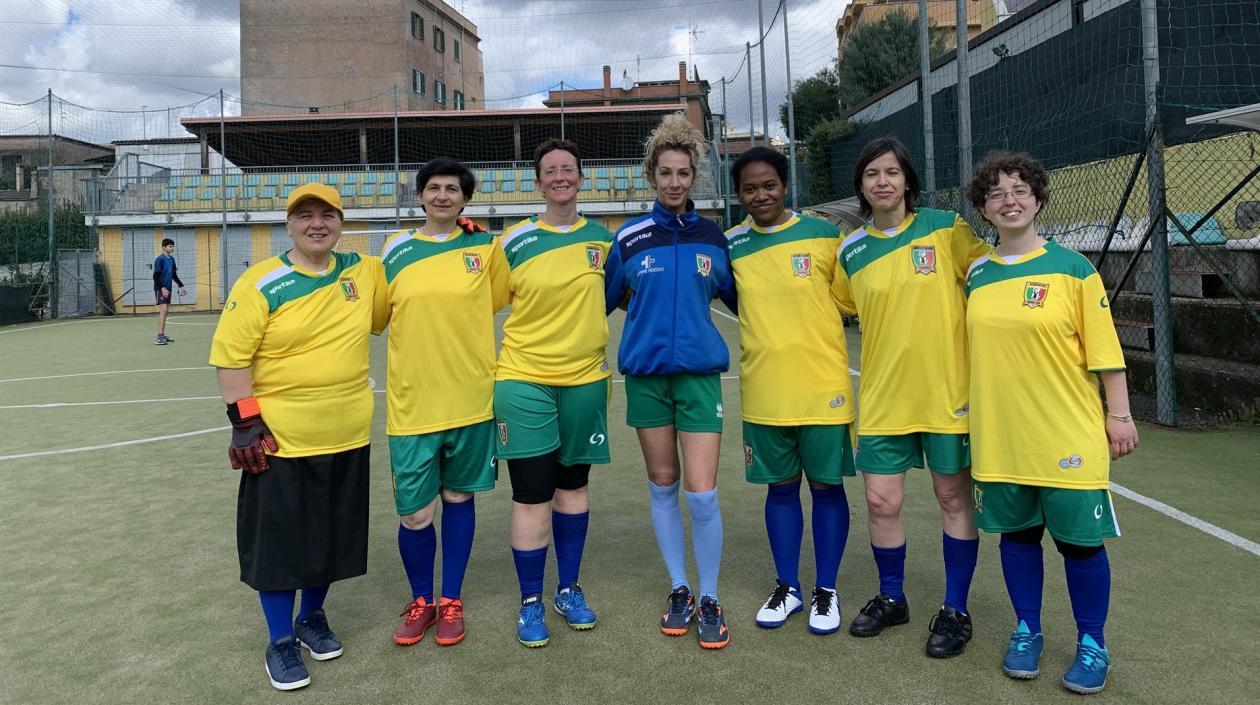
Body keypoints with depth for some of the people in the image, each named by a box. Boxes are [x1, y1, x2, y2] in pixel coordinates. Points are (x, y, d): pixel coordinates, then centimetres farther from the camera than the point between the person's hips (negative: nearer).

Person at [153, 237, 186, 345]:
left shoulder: (171, 259, 12)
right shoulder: (160, 259, -11)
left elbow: (174, 275, 22)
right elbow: (155, 276, -15)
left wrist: (181, 286, 20)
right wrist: (162, 288, -23)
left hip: (167, 289, 8)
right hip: (161, 289, -8)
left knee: (165, 311, 10)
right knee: (163, 310, -15)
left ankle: (162, 336, 16)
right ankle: (160, 337, -19)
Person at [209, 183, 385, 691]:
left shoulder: (363, 272, 3)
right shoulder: (261, 284, -9)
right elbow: (231, 355, -9)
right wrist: (245, 422, -13)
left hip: (347, 439, 4)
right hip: (279, 440, -4)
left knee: (331, 535, 17)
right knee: (277, 540, 7)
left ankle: (312, 618, 40)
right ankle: (281, 641, 25)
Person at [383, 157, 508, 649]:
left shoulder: (484, 247, 1)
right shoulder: (396, 249, 5)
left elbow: (500, 301, 8)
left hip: (470, 399, 0)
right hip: (411, 402, 1)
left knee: (459, 498, 12)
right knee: (413, 513, 2)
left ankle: (451, 601, 29)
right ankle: (420, 600, 27)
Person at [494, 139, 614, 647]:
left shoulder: (602, 238, 4)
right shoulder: (514, 241, -4)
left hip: (585, 378, 3)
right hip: (524, 380, -3)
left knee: (573, 485, 14)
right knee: (532, 495, -1)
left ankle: (569, 589, 29)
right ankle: (530, 602, 15)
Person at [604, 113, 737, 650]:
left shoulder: (713, 236, 5)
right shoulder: (630, 237, 2)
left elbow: (737, 298, 15)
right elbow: (606, 300, 11)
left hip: (699, 372, 0)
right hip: (646, 373, 1)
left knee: (702, 493, -6)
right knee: (662, 486, 9)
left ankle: (710, 600, 13)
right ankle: (679, 590, 26)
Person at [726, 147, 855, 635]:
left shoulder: (822, 234, -4)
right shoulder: (731, 244, 3)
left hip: (823, 386, -2)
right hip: (763, 391, 2)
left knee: (827, 486, 8)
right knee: (780, 488, 13)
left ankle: (826, 590, 23)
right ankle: (787, 587, 27)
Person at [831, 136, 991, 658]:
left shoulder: (945, 228, -5)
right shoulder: (851, 251, 3)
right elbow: (836, 311, 17)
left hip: (947, 390, -2)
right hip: (882, 394, 3)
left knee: (954, 499, 9)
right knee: (882, 502, 6)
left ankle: (955, 610, 25)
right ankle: (891, 598, 29)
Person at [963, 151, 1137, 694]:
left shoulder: (1071, 267, -6)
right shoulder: (977, 274, 5)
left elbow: (1105, 349, -5)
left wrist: (1119, 415, -5)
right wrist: (976, 413, 15)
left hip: (1067, 436, -3)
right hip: (998, 437, 3)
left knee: (1079, 540, 5)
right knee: (1017, 533, 13)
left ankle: (1092, 645, 24)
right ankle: (1027, 631, 31)